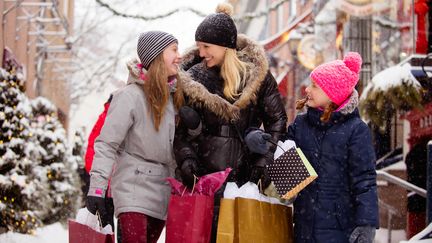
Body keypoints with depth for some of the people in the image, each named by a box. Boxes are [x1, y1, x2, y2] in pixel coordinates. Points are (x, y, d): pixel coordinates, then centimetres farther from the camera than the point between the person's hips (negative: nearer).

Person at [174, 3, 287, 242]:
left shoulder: (256, 74, 4)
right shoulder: (193, 79, 6)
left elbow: (277, 120, 6)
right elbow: (181, 128, 6)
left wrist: (265, 160, -3)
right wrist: (186, 159, -9)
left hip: (247, 174, 0)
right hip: (206, 175, 0)